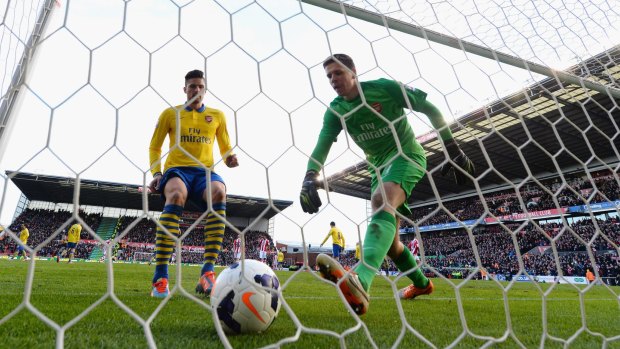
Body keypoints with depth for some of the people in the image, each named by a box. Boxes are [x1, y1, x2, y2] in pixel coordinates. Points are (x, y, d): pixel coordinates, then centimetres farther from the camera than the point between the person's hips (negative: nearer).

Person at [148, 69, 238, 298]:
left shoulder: (217, 115, 17)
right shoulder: (170, 113, 14)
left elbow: (226, 147, 20)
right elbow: (155, 146, 17)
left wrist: (229, 158, -4)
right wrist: (155, 173, 1)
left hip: (204, 171, 1)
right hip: (177, 169, -1)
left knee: (218, 191, -36)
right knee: (176, 195, -38)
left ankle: (208, 272, -38)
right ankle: (160, 277, -35)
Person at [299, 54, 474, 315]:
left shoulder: (384, 87, -10)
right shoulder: (335, 110, 1)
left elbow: (430, 109, -4)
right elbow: (321, 147, -12)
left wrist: (452, 149, -6)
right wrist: (310, 178, -31)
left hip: (407, 155, -6)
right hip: (379, 167, 6)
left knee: (382, 200, -38)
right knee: (388, 240, 7)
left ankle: (360, 282, -57)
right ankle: (421, 283, 33)